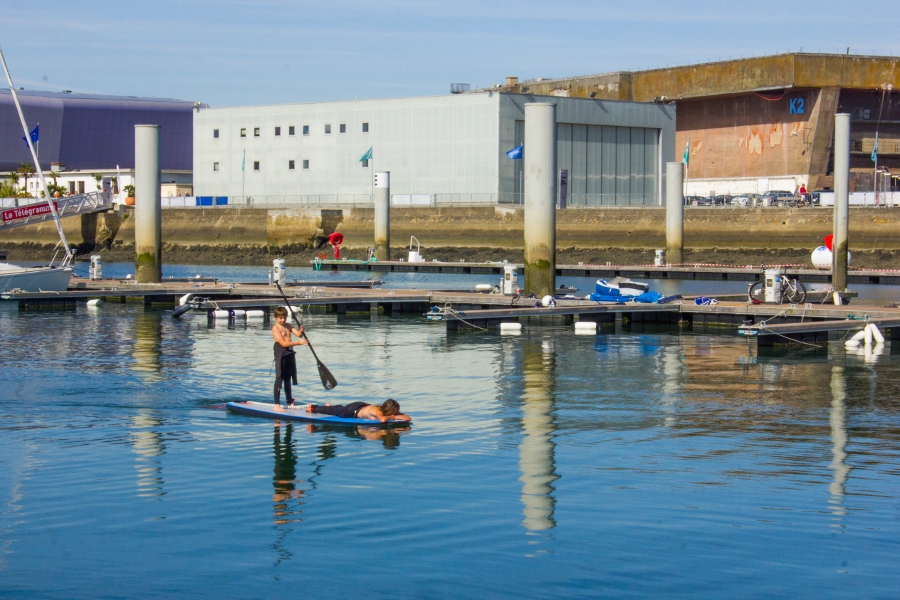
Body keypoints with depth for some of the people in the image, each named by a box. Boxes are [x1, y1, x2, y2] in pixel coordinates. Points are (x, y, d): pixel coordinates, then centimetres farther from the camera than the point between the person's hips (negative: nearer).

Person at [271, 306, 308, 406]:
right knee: (279, 378, -8)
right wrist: (298, 343, -28)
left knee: (288, 379, 17)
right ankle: (277, 404, -8)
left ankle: (290, 403, 27)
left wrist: (301, 331, -21)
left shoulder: (288, 326, 13)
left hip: (289, 353, 8)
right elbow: (283, 343, -21)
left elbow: (298, 334, 3)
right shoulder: (275, 328, -11)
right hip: (281, 354, -8)